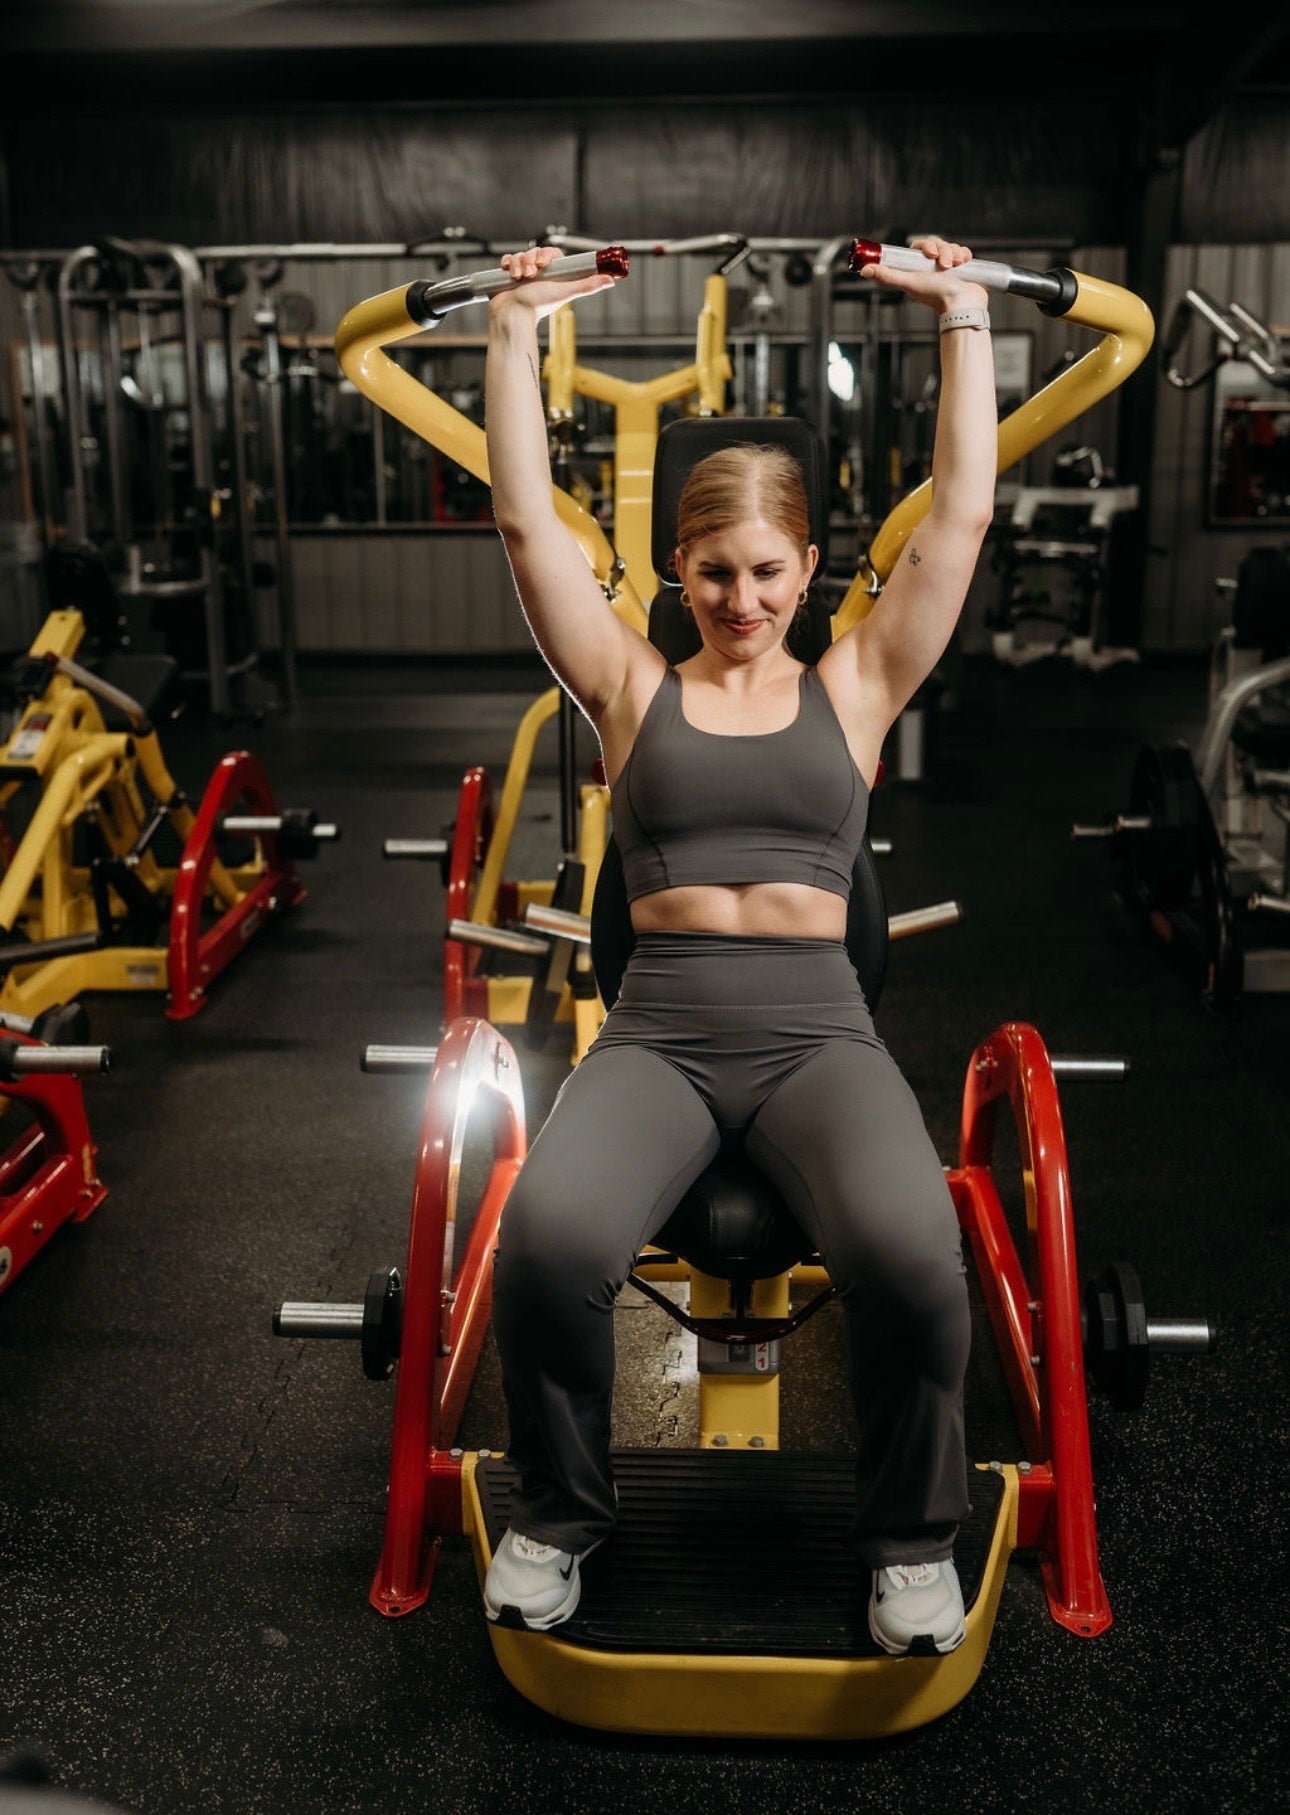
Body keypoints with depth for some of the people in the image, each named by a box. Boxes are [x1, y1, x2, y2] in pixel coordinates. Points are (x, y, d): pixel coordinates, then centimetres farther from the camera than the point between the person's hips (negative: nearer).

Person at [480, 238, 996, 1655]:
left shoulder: (854, 686, 14)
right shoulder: (632, 689, 13)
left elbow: (962, 514, 11)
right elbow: (525, 520, 8)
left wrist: (964, 319, 13)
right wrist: (516, 326, 9)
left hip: (816, 1027, 0)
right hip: (659, 1025, 0)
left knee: (911, 1249, -32)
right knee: (547, 1238, -31)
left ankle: (910, 1533, 0)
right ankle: (557, 1513, 2)